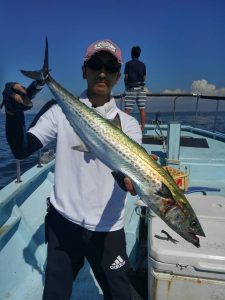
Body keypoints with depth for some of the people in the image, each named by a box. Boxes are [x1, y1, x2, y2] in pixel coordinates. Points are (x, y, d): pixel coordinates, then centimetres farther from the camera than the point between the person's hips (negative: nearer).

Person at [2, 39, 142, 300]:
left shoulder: (128, 124, -2)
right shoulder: (61, 111, -2)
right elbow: (21, 150, -8)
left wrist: (132, 179, -37)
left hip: (107, 227, 1)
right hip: (63, 221, 0)